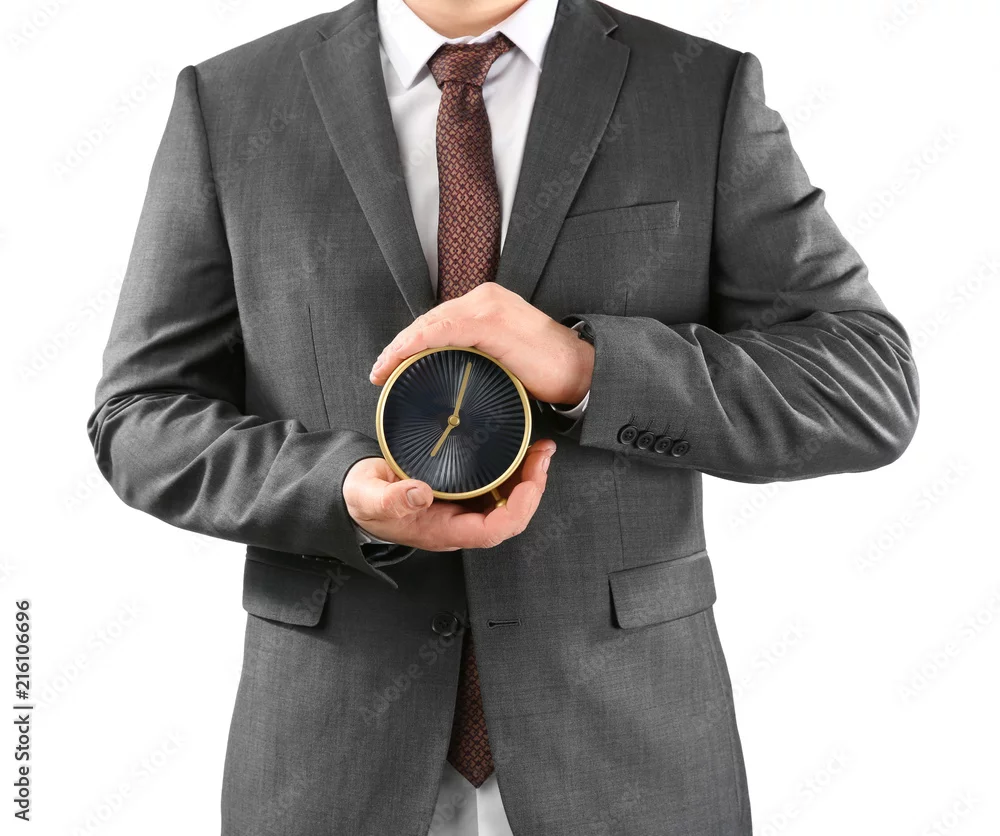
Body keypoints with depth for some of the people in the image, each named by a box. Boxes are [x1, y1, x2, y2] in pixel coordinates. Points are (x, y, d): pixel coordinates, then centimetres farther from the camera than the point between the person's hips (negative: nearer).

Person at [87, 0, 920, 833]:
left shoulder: (707, 93, -1)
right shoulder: (229, 103, 1)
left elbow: (868, 391, -7)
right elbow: (143, 423, 1)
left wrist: (582, 365, -22)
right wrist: (348, 495, -18)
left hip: (627, 753, 0)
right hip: (338, 760, 1)